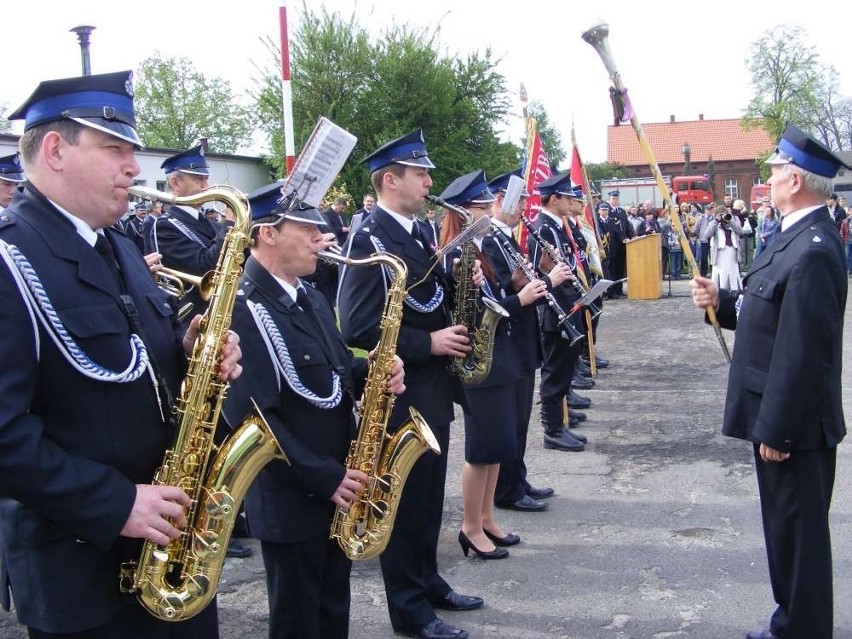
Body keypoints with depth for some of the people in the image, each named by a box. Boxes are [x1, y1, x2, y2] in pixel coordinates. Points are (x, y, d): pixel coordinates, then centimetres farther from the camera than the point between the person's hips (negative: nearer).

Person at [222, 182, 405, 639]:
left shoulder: (310, 298, 9)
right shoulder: (242, 310, -21)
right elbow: (252, 416, -25)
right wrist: (323, 477, -22)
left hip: (340, 489, 8)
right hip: (290, 498, -8)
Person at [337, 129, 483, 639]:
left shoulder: (416, 232, 11)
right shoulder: (370, 241, -18)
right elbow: (357, 327, -25)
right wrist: (428, 343, -23)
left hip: (432, 388, 9)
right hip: (400, 392, -9)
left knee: (430, 493, 19)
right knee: (406, 498, 4)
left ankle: (428, 582, 36)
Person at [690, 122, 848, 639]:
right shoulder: (799, 236, 8)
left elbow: (802, 350, -26)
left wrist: (776, 429, -21)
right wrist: (721, 301, 1)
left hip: (793, 422, -10)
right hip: (779, 414, 10)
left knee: (798, 531, 4)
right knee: (789, 527, 21)